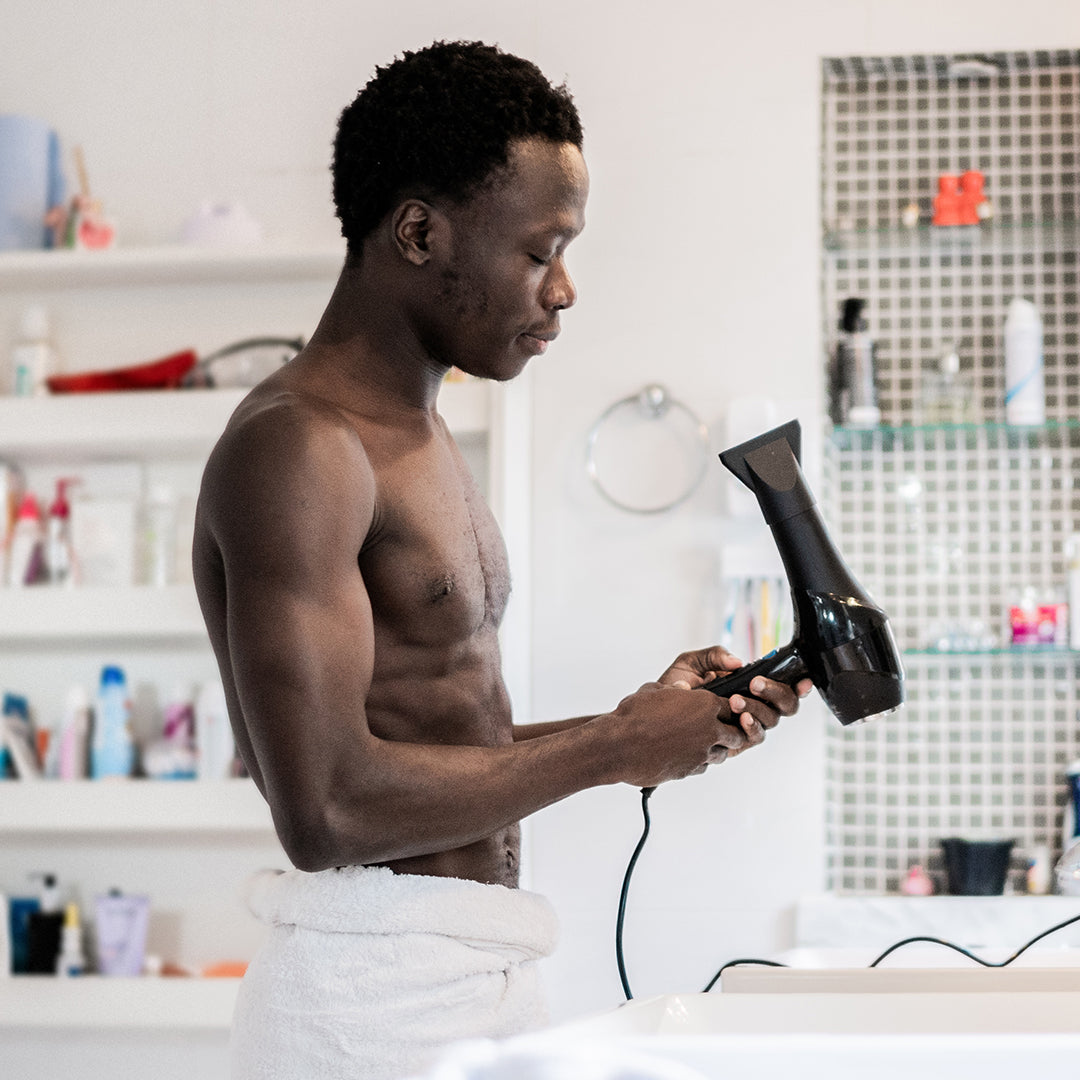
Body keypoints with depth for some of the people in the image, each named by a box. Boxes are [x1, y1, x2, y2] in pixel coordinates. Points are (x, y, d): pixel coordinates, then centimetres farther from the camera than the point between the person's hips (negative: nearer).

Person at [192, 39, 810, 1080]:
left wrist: (648, 718, 8)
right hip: (374, 991, -9)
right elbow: (327, 809, -23)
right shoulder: (295, 447, -15)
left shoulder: (418, 440, 16)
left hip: (483, 981, 9)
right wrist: (609, 748, -14)